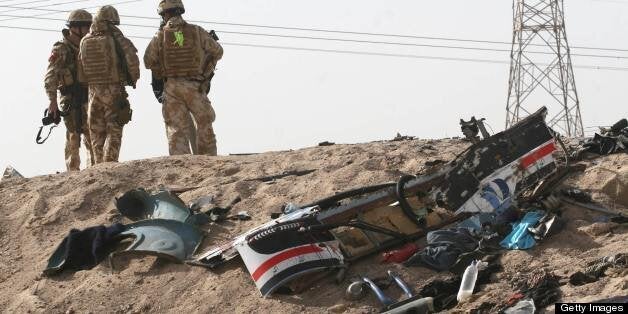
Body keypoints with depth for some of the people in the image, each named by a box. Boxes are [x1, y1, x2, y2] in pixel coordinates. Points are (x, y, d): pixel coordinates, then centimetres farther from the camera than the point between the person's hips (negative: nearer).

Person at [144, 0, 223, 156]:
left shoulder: (160, 36, -2)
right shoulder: (197, 32, -2)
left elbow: (148, 62, 7)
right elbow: (217, 52, 9)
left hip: (171, 87, 0)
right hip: (195, 87, 0)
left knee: (176, 129, 3)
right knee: (205, 126, 11)